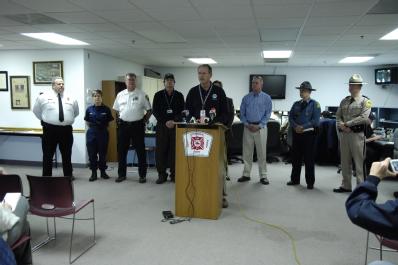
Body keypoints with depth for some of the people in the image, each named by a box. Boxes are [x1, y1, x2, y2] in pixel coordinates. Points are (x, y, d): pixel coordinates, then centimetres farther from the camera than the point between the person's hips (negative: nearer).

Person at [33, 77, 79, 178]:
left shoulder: (71, 98, 6)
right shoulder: (44, 97, 0)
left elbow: (76, 112, 20)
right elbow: (36, 110, 12)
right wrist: (44, 120, 10)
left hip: (66, 130, 2)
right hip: (50, 130, -2)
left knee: (67, 154, 12)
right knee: (48, 155, 5)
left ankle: (68, 175, 25)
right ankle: (46, 176, 17)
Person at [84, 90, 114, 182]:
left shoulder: (106, 109, -3)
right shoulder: (89, 109, 1)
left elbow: (109, 122, 4)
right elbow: (87, 122, 12)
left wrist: (103, 126, 0)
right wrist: (93, 127, 4)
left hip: (103, 133, -1)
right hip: (91, 134, 1)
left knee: (103, 153, 7)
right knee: (92, 154, 4)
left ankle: (103, 172, 21)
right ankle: (93, 173, 15)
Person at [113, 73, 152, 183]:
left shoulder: (142, 95, -1)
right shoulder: (120, 95, 9)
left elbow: (149, 110, 2)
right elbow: (117, 110, 18)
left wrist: (144, 120, -5)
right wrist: (121, 119, 8)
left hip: (137, 125, -3)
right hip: (123, 125, 3)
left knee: (140, 151, 3)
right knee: (121, 151, 8)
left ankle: (142, 175, 13)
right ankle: (121, 174, 21)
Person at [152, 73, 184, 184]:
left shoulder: (179, 95, 8)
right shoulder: (158, 95, 7)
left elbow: (182, 111, 5)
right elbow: (155, 111, 2)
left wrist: (174, 121, -10)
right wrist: (165, 122, -9)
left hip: (176, 126, 0)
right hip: (161, 126, 0)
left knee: (175, 151, -1)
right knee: (161, 151, -1)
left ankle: (174, 174, 7)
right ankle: (162, 174, 8)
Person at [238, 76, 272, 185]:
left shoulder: (266, 98, 2)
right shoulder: (246, 98, 8)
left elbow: (268, 114, -2)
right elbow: (242, 113, 8)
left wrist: (259, 126, -12)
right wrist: (247, 124, -7)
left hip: (260, 128, -2)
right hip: (248, 127, 2)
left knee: (262, 153, 0)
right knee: (247, 152, 6)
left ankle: (263, 176, 9)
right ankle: (246, 174, 16)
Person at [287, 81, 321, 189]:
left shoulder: (315, 104, -3)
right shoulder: (296, 104, 12)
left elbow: (315, 120, -12)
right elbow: (290, 117, 6)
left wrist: (303, 127, -17)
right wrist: (296, 126, -12)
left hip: (308, 134, -5)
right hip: (296, 133, 5)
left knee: (309, 159, 1)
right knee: (295, 157, 10)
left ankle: (310, 182, 11)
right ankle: (295, 179, 21)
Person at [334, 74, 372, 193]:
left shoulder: (365, 101, -3)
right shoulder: (344, 101, 14)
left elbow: (363, 118, -15)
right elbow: (338, 116, 11)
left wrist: (347, 123, -14)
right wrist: (341, 125, -9)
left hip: (357, 134, -6)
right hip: (343, 134, 6)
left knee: (359, 162, -2)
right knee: (345, 161, 12)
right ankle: (346, 186, 22)